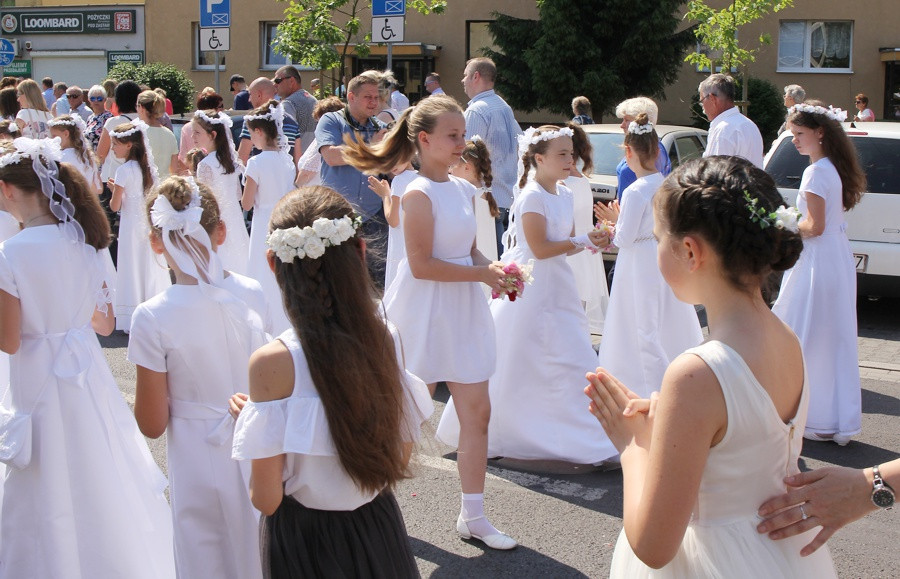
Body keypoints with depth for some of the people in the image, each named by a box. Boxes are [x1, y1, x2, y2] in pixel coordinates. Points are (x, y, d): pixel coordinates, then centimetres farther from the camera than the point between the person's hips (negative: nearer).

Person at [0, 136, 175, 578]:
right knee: (101, 476, 20)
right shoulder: (85, 240, -1)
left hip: (40, 380, -6)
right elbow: (105, 322, 7)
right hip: (89, 372, 6)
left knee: (54, 495, 7)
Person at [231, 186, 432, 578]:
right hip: (379, 531, 4)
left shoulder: (273, 362, -22)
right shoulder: (388, 340, -9)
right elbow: (401, 459, 1)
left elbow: (267, 498, -16)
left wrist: (244, 421, -2)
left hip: (303, 541, -4)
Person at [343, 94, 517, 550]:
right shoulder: (419, 193, -16)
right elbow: (421, 264, -21)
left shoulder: (464, 189, 8)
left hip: (462, 312, 8)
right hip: (424, 314, -7)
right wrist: (481, 274, -19)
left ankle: (472, 516, 18)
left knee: (477, 412, 7)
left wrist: (494, 268, -3)